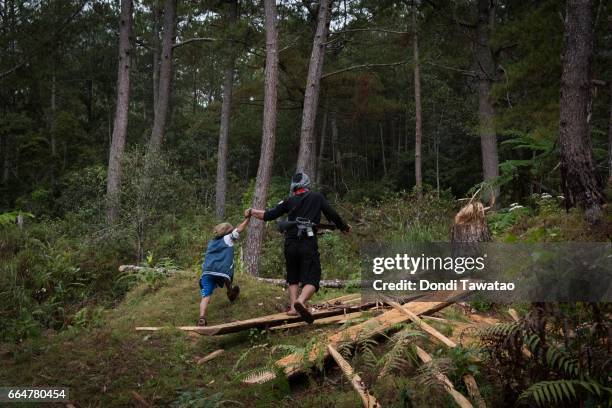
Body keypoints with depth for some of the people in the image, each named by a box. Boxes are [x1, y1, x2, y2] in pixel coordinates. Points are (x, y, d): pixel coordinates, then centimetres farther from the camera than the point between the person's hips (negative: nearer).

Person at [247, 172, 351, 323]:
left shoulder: (290, 201, 13)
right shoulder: (317, 197, 11)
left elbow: (268, 215, 12)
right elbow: (332, 214, 6)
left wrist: (252, 211, 28)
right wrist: (344, 227, 23)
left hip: (290, 243, 3)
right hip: (309, 244, -3)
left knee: (293, 278, 20)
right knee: (311, 279, -5)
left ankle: (293, 307, 8)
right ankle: (301, 301, -31)